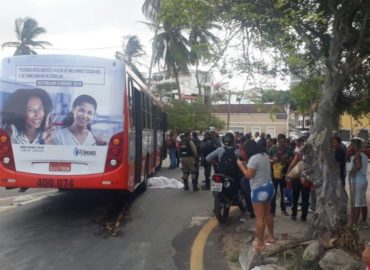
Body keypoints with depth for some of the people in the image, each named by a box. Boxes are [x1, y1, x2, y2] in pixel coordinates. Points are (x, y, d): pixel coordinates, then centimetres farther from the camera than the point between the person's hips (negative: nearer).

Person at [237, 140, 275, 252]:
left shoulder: (253, 158, -19)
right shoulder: (265, 155, 8)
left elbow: (248, 175, -18)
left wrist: (241, 165, -5)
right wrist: (245, 165, 15)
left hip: (259, 189, -9)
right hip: (269, 186, 9)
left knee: (259, 217, -2)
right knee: (268, 214, 20)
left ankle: (260, 243, 4)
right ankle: (271, 237, 31)